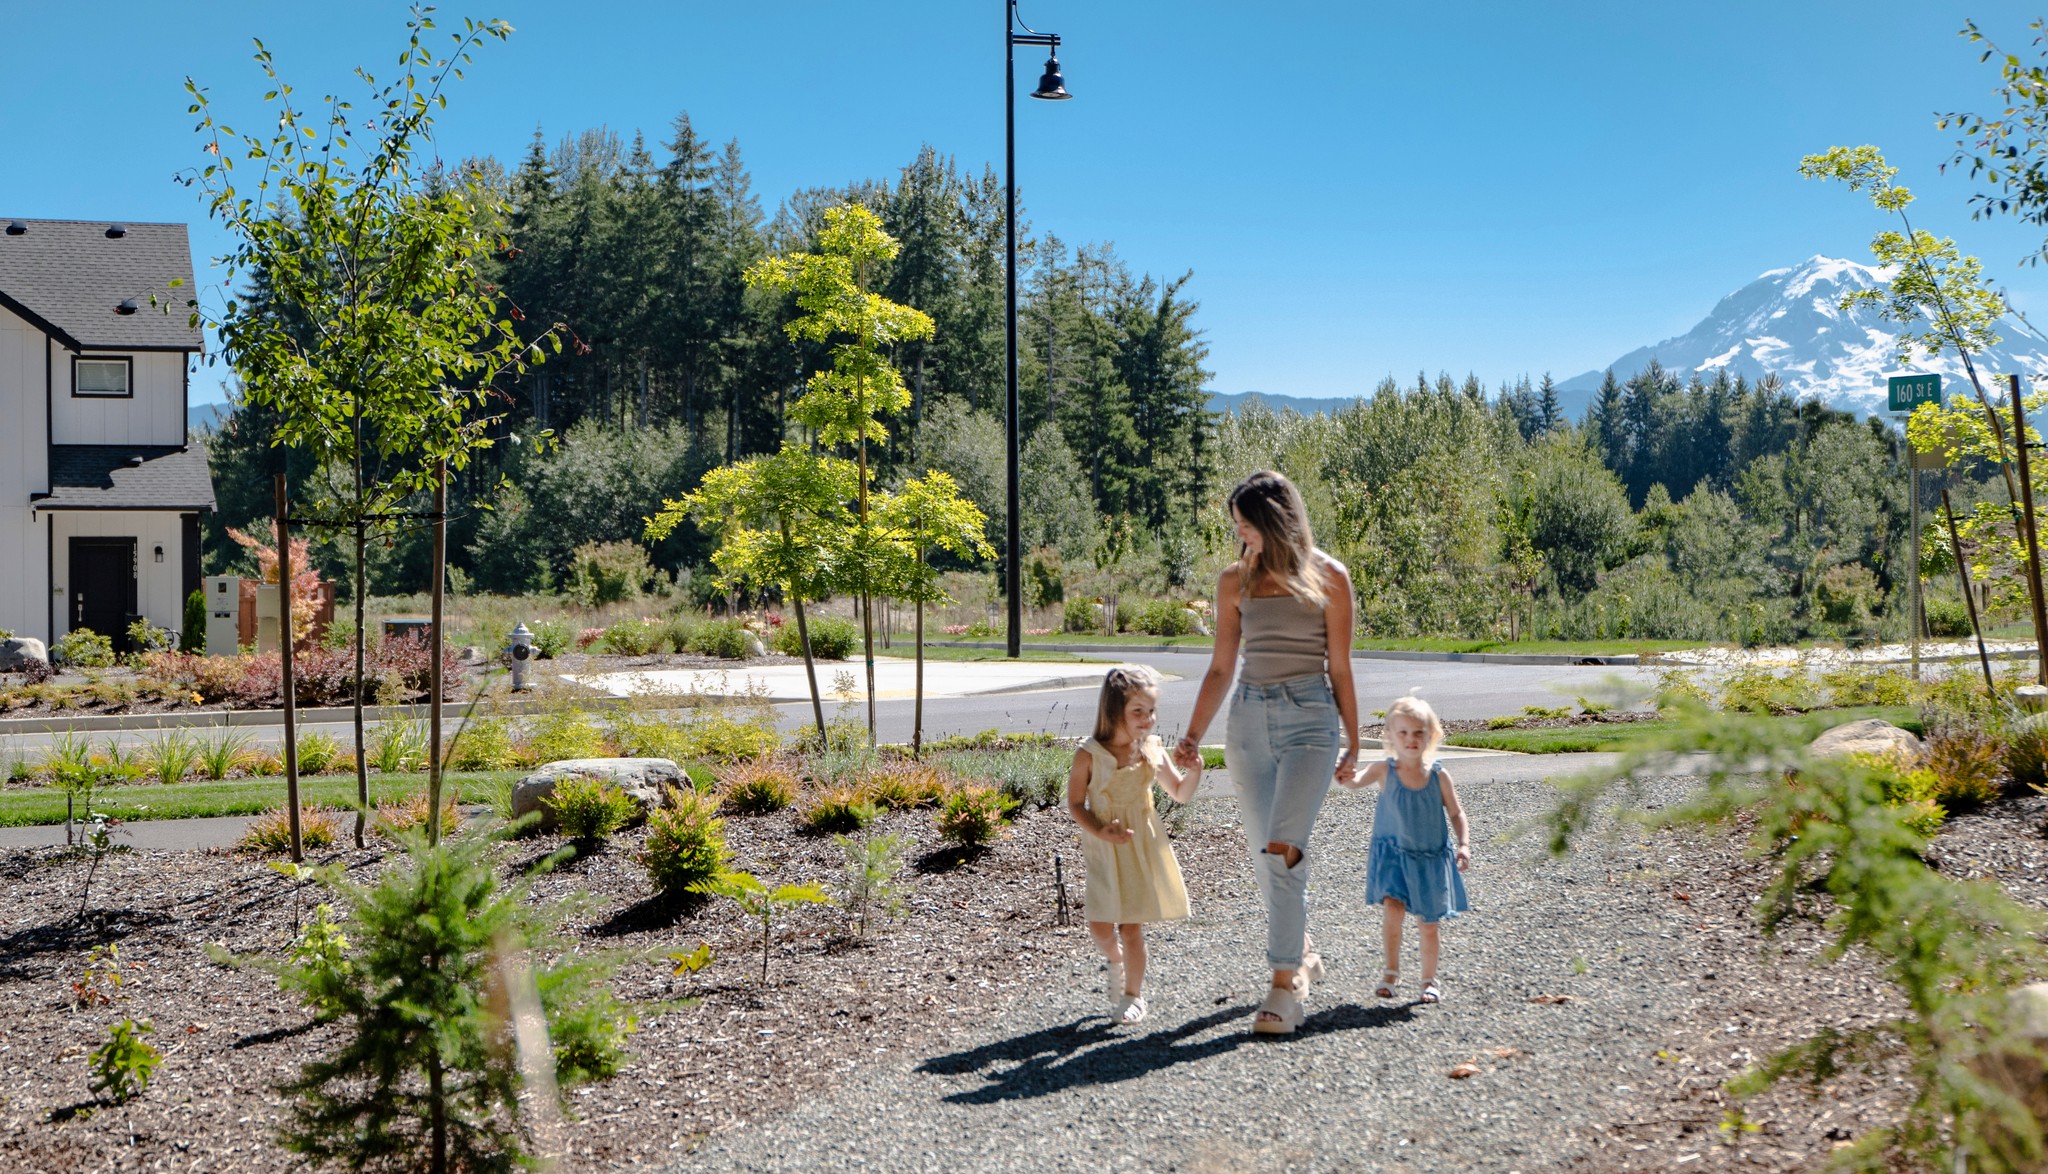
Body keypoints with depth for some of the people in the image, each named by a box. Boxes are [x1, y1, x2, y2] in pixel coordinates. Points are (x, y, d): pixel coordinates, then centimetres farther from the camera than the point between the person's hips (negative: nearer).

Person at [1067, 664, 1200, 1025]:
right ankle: (1116, 961, 32)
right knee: (1099, 924, -3)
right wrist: (1100, 832, -21)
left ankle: (1133, 994, 17)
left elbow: (1181, 794, 8)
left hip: (1142, 847, 1)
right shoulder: (1089, 756, -12)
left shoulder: (1152, 751, -2)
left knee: (1132, 924, 1)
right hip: (1103, 849, -1)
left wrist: (1194, 771, -12)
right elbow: (1075, 803, -7)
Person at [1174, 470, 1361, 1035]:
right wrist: (1192, 735, 5)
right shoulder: (1236, 579, 9)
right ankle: (1302, 953, 29)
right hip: (1248, 718, 4)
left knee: (1284, 849, -16)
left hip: (1309, 719, -4)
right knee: (1264, 855, 9)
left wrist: (1352, 745, 5)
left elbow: (1339, 669, 3)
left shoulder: (1329, 578, 0)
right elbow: (1221, 668, 12)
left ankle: (1285, 982, -12)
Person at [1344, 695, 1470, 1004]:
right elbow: (1356, 781, -25)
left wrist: (1464, 844, -7)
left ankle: (1429, 979, 26)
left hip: (1431, 857, 1)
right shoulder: (1384, 771, -8)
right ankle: (1391, 972, 2)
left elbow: (1456, 813, 5)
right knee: (1393, 906, -18)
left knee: (1428, 922, 8)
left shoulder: (1438, 775, -4)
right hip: (1394, 853, -1)